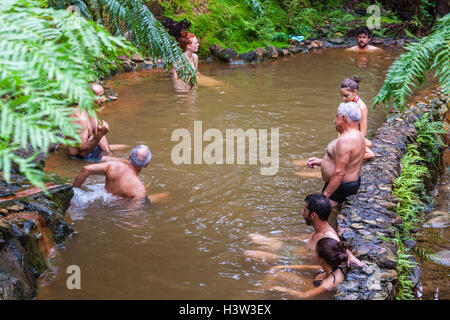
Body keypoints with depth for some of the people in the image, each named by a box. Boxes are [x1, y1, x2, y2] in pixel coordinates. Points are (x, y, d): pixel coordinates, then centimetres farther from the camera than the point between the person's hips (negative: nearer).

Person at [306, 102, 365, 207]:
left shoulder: (345, 140, -24)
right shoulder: (359, 136, 9)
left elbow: (340, 172, -27)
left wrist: (325, 195, -23)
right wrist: (320, 162, 17)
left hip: (340, 186, -11)